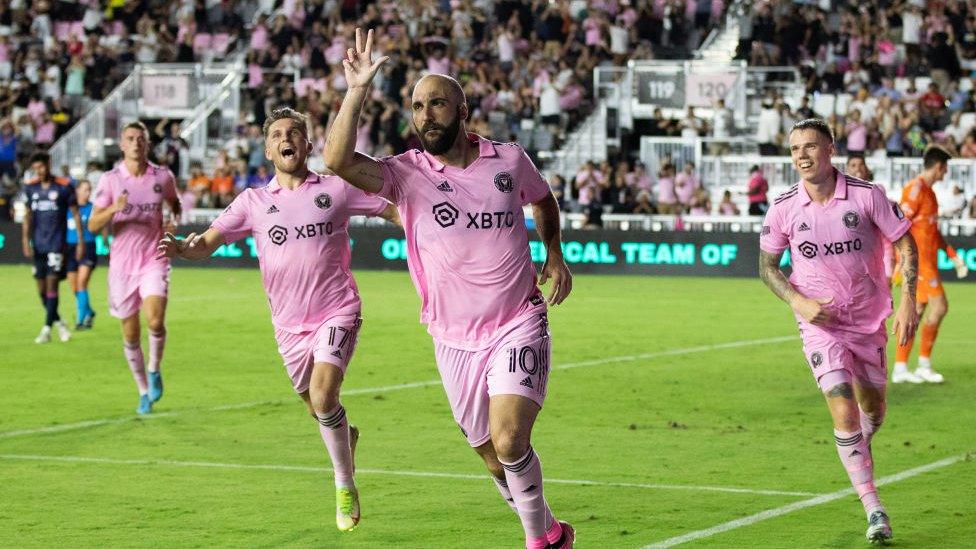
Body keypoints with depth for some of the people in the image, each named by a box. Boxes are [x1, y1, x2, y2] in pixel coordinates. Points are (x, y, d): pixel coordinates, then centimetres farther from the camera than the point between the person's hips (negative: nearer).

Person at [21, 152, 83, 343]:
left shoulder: (64, 187, -4)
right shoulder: (30, 188, 7)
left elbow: (75, 214, 0)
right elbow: (28, 215, 13)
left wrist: (80, 241, -2)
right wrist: (26, 240, 5)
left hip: (57, 244, -5)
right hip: (38, 245, 5)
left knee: (52, 283, -11)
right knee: (42, 287, 7)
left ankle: (47, 329, -9)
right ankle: (57, 322, 24)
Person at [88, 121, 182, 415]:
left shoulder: (163, 176, 1)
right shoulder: (110, 179, -3)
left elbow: (174, 202, 23)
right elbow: (93, 225, -6)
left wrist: (174, 221, 1)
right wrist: (114, 208, -25)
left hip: (154, 261, 0)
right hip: (122, 264, 0)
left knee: (155, 321, -23)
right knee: (131, 335, 6)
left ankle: (154, 369, 6)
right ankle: (144, 393, 24)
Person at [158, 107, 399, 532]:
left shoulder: (336, 189, -1)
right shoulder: (253, 202, 3)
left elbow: (395, 211, 3)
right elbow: (208, 243, -3)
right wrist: (182, 247, -25)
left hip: (336, 313, -3)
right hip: (289, 324, 3)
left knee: (323, 395, -22)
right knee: (316, 408, 12)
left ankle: (345, 488, -3)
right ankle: (345, 436, 49)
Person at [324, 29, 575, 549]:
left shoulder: (508, 159, -1)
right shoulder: (407, 173, -7)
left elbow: (543, 198, 22)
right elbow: (337, 159, -26)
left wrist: (554, 254, 10)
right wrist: (357, 90, -29)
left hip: (518, 326, -1)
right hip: (455, 340, 1)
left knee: (509, 441, -20)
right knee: (495, 461, 9)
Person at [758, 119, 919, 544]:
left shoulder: (867, 196, -12)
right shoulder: (784, 209, -9)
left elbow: (905, 243, -2)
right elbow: (767, 266, 4)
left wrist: (908, 300, -11)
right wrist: (797, 302, -12)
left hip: (869, 319, 2)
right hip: (820, 322, -1)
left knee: (873, 410, 15)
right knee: (843, 409, -16)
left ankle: (856, 454, 52)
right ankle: (874, 512, -12)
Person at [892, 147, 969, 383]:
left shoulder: (928, 191, 19)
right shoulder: (916, 189, -12)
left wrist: (954, 256, 23)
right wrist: (899, 262, -22)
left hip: (927, 259, 10)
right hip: (918, 259, -10)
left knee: (917, 310, 7)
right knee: (939, 305, -10)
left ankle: (900, 368, 8)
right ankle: (924, 365, -5)